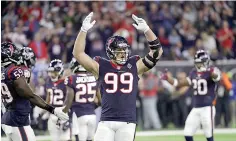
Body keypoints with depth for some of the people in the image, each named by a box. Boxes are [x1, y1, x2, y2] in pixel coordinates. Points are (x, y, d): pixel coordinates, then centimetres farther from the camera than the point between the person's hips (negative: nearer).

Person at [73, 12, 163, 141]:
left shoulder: (134, 66, 9)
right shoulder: (101, 67, 6)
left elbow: (157, 52, 4)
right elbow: (78, 53, -1)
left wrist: (146, 30, -7)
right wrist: (83, 30, -11)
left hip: (127, 123, 1)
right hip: (106, 122, -1)